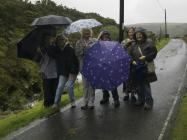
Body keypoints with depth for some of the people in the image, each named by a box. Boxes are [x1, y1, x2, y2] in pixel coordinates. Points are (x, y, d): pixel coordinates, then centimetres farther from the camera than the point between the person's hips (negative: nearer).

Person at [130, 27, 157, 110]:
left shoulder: (149, 42, -2)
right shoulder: (134, 46, 13)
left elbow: (154, 52, -5)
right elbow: (131, 55, 18)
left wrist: (146, 57, -16)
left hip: (147, 67, -5)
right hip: (137, 68, 5)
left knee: (146, 85, -6)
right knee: (139, 85, 13)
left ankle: (149, 102, 4)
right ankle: (140, 100, 27)